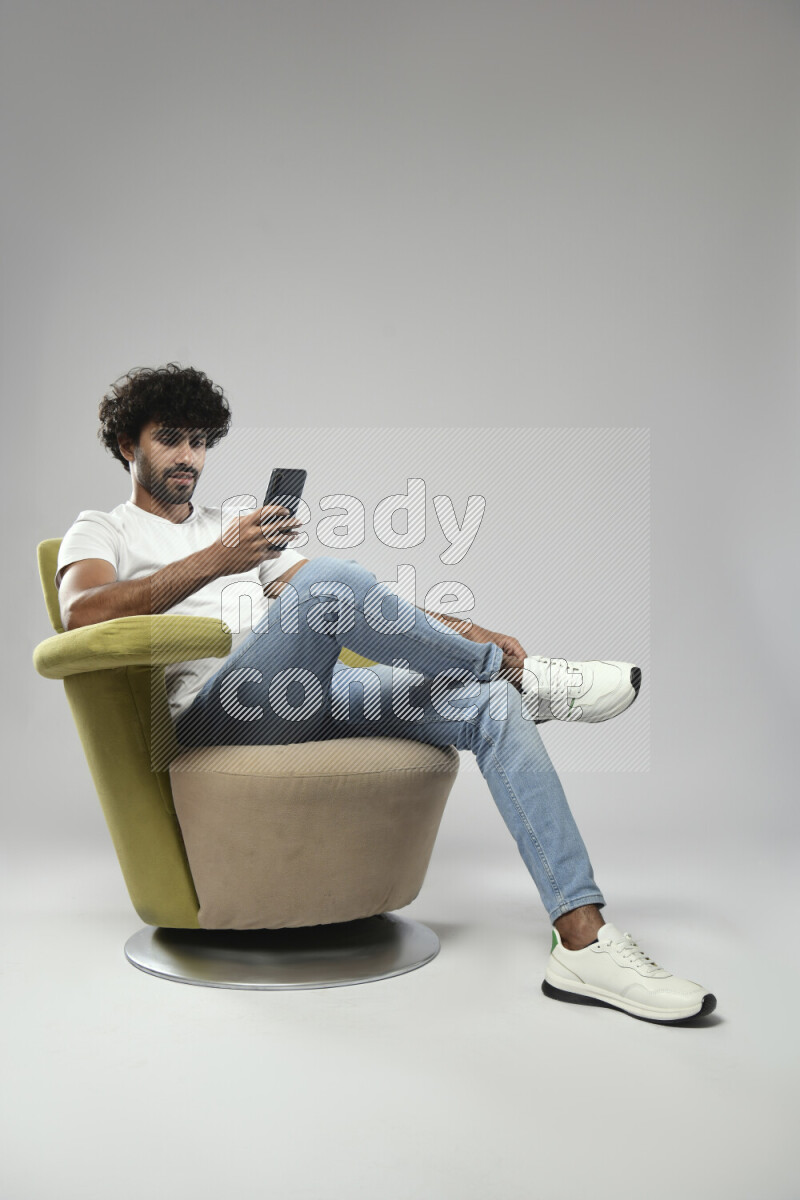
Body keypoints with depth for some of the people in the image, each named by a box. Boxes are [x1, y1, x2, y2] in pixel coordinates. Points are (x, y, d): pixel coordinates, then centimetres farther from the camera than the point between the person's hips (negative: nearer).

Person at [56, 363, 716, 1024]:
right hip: (207, 717, -6)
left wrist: (460, 629, 3)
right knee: (329, 578, -32)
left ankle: (583, 944, -21)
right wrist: (216, 561, -22)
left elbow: (366, 606, 20)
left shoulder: (237, 528, 31)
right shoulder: (102, 530, 16)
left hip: (304, 702, 6)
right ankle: (520, 672, -12)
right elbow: (83, 615, -11)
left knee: (489, 703, -16)